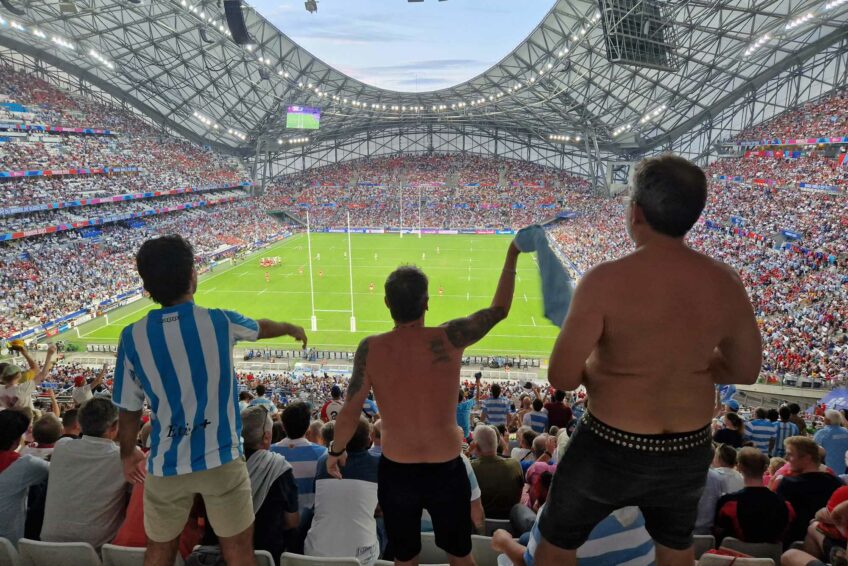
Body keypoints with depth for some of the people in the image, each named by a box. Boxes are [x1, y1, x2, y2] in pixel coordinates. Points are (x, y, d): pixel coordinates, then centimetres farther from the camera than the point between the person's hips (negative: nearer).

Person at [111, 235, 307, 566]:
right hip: (221, 459, -2)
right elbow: (262, 327, 11)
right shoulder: (220, 322, -12)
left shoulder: (133, 337, -8)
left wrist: (128, 455, 19)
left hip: (166, 464, 2)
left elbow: (129, 411, 0)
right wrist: (292, 328, 32)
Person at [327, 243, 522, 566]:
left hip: (395, 472, 1)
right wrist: (512, 255, 9)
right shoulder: (448, 339, -16)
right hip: (447, 470, 0)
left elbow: (349, 413, -8)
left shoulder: (370, 349, -14)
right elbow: (499, 310, -2)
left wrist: (336, 451, 11)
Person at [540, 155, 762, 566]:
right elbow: (745, 371, 3)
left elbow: (562, 377, -22)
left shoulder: (607, 280, -25)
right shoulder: (725, 283, -10)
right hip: (690, 451, 5)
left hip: (611, 450, -4)